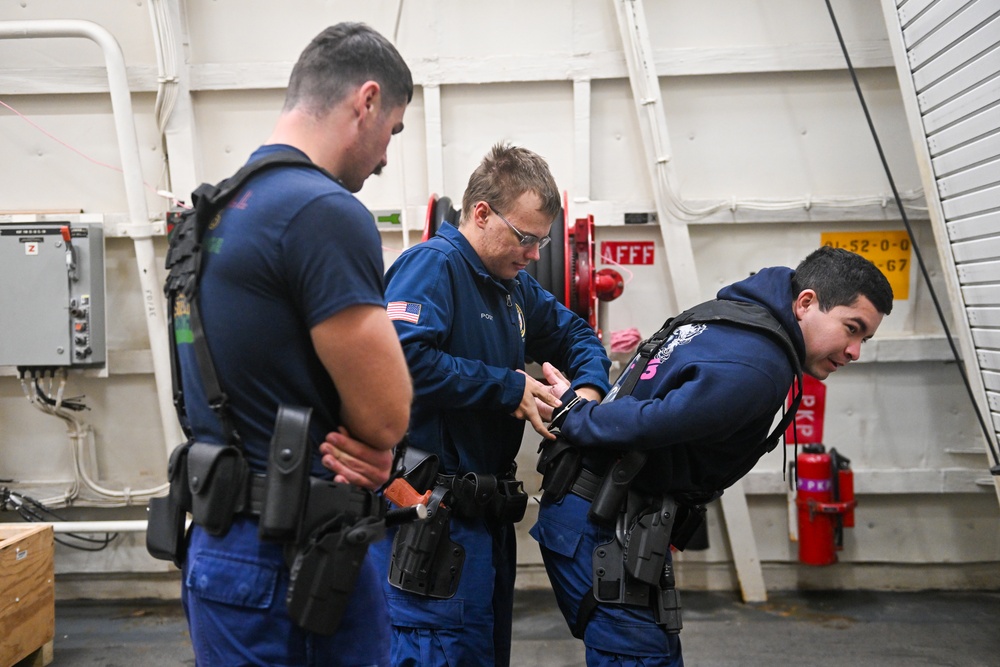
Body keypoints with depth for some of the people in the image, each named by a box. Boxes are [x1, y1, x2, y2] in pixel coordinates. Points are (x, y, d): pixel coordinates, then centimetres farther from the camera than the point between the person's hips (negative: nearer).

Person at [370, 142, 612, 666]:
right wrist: (508, 387, -21)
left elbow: (575, 334, 24)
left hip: (486, 511, 10)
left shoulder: (514, 285, 13)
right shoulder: (432, 264, -14)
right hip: (432, 517, -9)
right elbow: (404, 358, -30)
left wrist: (589, 387, 2)